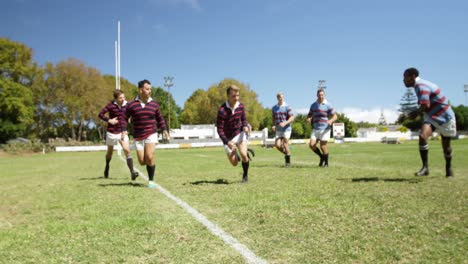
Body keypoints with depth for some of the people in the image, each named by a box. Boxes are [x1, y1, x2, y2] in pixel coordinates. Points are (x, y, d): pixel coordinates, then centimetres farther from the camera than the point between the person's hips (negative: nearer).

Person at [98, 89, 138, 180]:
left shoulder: (127, 105, -5)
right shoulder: (111, 105, -12)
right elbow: (100, 114, -7)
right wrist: (109, 120, -18)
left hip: (122, 132, 1)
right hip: (111, 132, -1)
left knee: (127, 150, -16)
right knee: (110, 152, 18)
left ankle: (132, 172, -22)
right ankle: (107, 166, 48)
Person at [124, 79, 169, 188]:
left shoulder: (154, 104, 4)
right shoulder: (131, 105, -1)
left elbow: (160, 118, 16)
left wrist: (164, 130, 5)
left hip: (151, 135, 0)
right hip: (138, 137, 1)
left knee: (149, 157, -17)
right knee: (142, 162, -1)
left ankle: (151, 181, -2)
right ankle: (150, 164, 37)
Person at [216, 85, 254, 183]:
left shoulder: (240, 106, -8)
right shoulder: (222, 111, -23)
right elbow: (220, 130, -20)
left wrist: (245, 126, -13)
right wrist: (227, 142, -31)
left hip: (240, 133, 2)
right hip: (228, 138, -2)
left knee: (243, 155, -23)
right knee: (234, 163, 2)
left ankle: (245, 175, 5)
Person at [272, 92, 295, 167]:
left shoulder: (287, 107, -6)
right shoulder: (274, 108, 8)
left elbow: (292, 118, -9)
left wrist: (285, 123, -23)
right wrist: (273, 125, 1)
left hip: (286, 129, -4)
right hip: (278, 130, 4)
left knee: (285, 145, -6)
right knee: (277, 145, -7)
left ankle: (288, 161, 11)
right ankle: (286, 154, 22)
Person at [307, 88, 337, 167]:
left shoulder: (328, 105, -5)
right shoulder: (313, 105, 9)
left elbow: (335, 116, -5)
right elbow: (310, 115, 18)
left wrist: (331, 121, -27)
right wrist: (308, 119, -6)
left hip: (325, 129, -4)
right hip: (315, 129, 4)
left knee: (323, 146, -3)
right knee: (311, 145, -7)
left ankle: (326, 163, 17)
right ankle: (322, 157, 18)